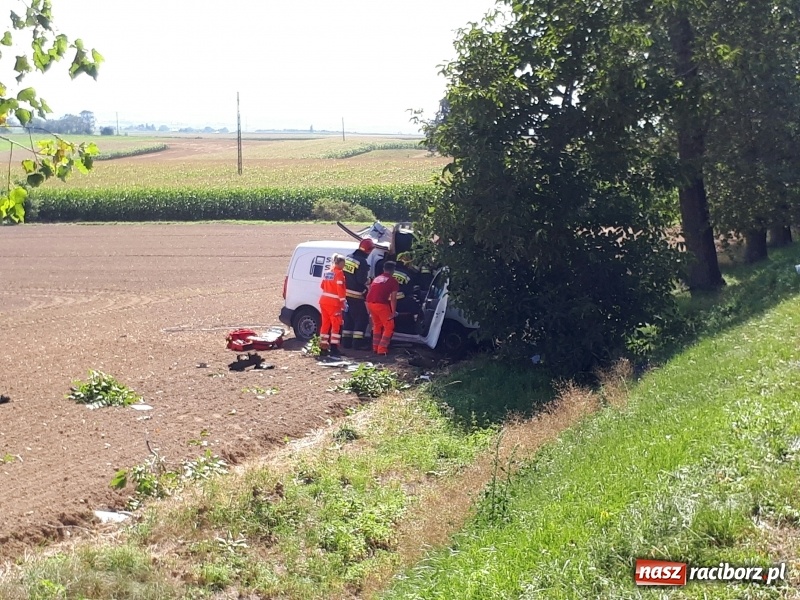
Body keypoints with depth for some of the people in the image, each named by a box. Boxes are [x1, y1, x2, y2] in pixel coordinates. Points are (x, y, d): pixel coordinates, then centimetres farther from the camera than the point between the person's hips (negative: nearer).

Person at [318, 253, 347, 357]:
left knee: (325, 324, 12)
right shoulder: (339, 273, -11)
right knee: (336, 325, -3)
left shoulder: (326, 272, 14)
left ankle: (323, 348, 13)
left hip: (323, 301, 8)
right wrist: (343, 301, -13)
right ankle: (334, 348, -9)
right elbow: (340, 288, -15)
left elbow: (322, 286, 19)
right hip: (334, 302, -8)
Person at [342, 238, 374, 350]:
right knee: (362, 318, -1)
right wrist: (368, 280, -1)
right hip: (355, 295, -8)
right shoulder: (362, 262, -18)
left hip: (345, 293, 8)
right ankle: (357, 343, -5)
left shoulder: (348, 258, 8)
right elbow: (362, 280, -20)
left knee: (348, 318, 16)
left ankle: (346, 342, 18)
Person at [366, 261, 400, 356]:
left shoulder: (377, 278, 23)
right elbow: (393, 298, -3)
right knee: (389, 327, 6)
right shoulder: (393, 281, 5)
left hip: (370, 302, 7)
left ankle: (375, 347, 25)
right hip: (380, 304, -7)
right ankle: (382, 349, -1)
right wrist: (393, 312, 1)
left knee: (377, 325, 25)